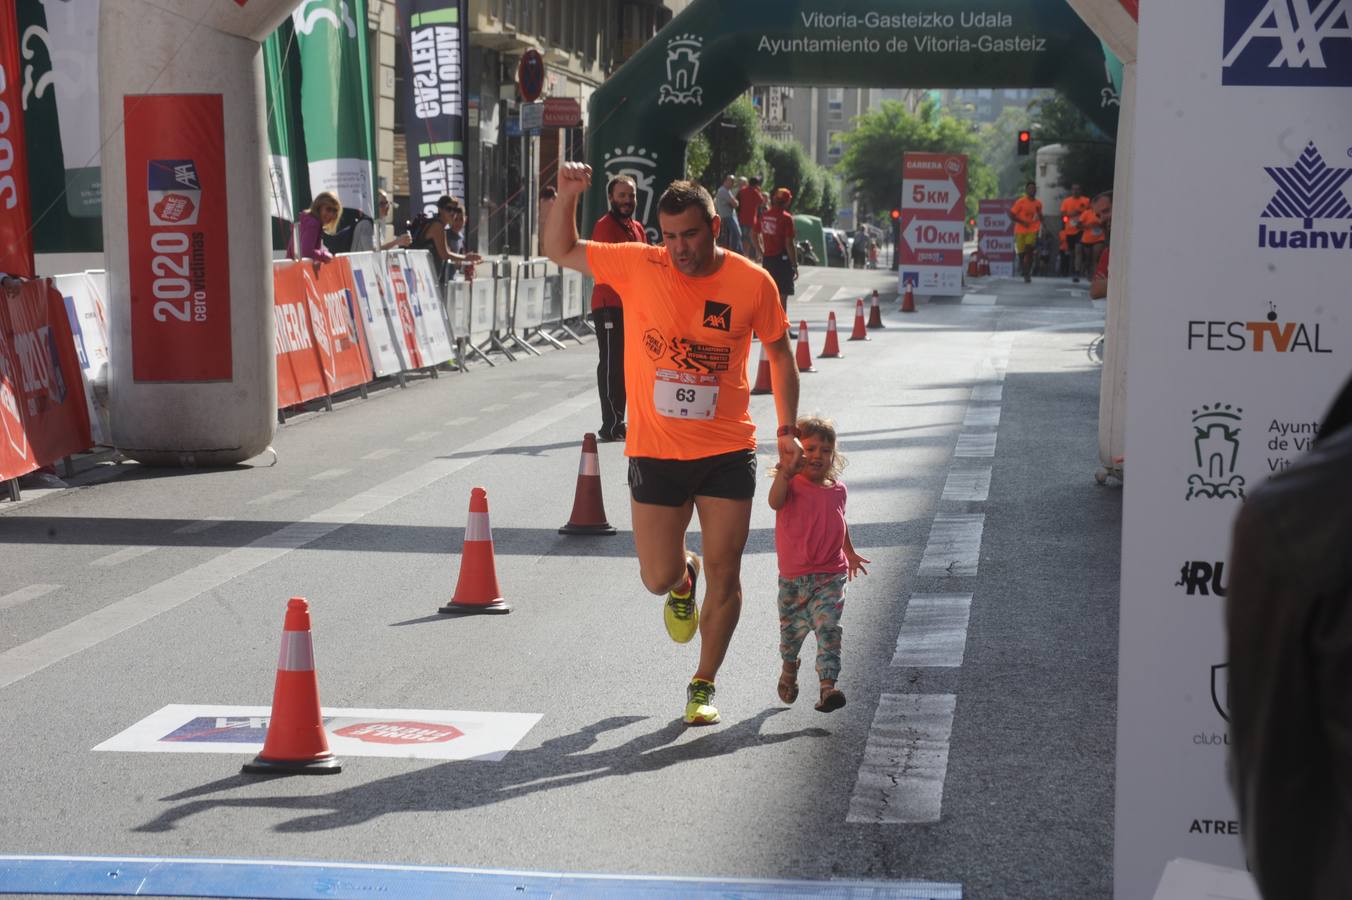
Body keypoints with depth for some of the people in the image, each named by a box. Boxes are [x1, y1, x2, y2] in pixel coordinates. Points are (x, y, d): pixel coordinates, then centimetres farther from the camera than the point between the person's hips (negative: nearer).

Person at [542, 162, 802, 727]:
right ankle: (683, 580, 42)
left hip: (727, 452, 0)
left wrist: (787, 428, 3)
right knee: (658, 579, 3)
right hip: (655, 452, 1)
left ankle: (703, 685, 21)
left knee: (723, 574, 2)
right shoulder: (638, 266, -7)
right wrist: (567, 196, -13)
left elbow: (779, 351, 8)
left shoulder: (753, 283, -8)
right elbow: (560, 250, 4)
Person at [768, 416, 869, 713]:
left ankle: (828, 685, -20)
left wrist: (850, 553, 29)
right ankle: (789, 667, 45)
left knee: (828, 627, -15)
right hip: (794, 577, -1)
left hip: (831, 575, 1)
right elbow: (775, 502, -33)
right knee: (792, 629, 15)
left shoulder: (837, 489, 5)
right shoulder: (791, 485, -9)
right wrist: (785, 472, -45)